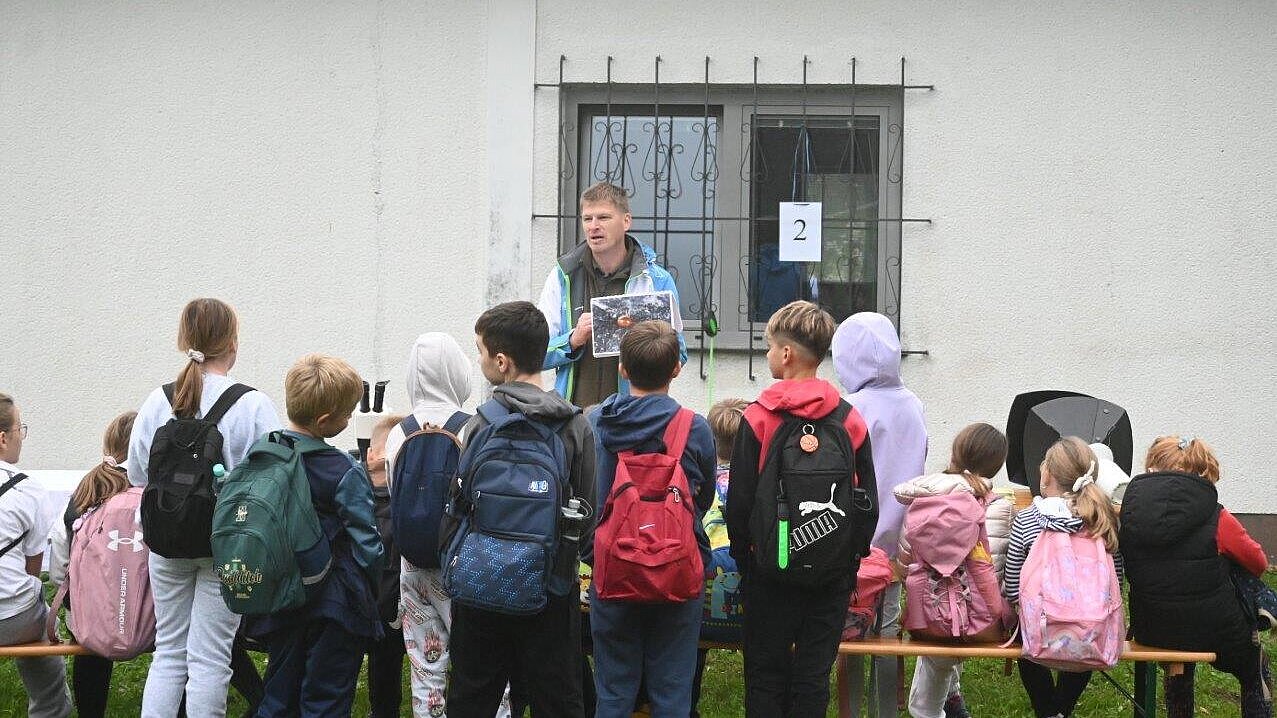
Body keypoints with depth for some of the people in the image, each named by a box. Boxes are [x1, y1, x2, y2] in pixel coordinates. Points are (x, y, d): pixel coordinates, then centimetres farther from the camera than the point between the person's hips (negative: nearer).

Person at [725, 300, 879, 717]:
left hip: (771, 572, -2)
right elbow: (868, 502, 3)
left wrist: (743, 555, 5)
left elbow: (739, 500, -8)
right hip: (833, 574, 2)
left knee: (766, 674, 8)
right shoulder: (851, 420, -1)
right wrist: (851, 558, 13)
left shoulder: (759, 418, -9)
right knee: (815, 676, 8)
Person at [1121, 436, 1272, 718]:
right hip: (1213, 631, -3)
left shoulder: (1131, 514, -9)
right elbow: (1259, 563, -2)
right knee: (1256, 673, 28)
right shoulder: (1216, 519, -16)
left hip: (1149, 631, 3)